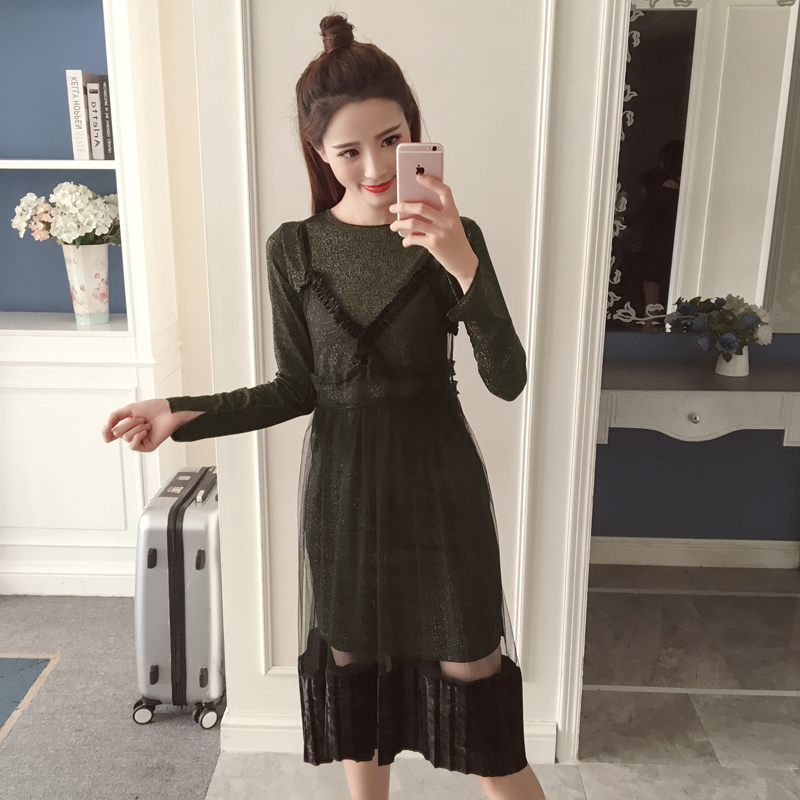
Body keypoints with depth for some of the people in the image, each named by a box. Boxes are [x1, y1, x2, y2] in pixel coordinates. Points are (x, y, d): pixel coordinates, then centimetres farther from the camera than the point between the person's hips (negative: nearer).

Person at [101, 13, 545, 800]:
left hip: (437, 478, -2)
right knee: (352, 662, 18)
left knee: (469, 670, 7)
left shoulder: (452, 236, -8)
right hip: (341, 481, 2)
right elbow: (298, 389, 1)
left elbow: (508, 380, -17)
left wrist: (462, 264, -30)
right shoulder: (294, 248, -3)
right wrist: (183, 412, -8)